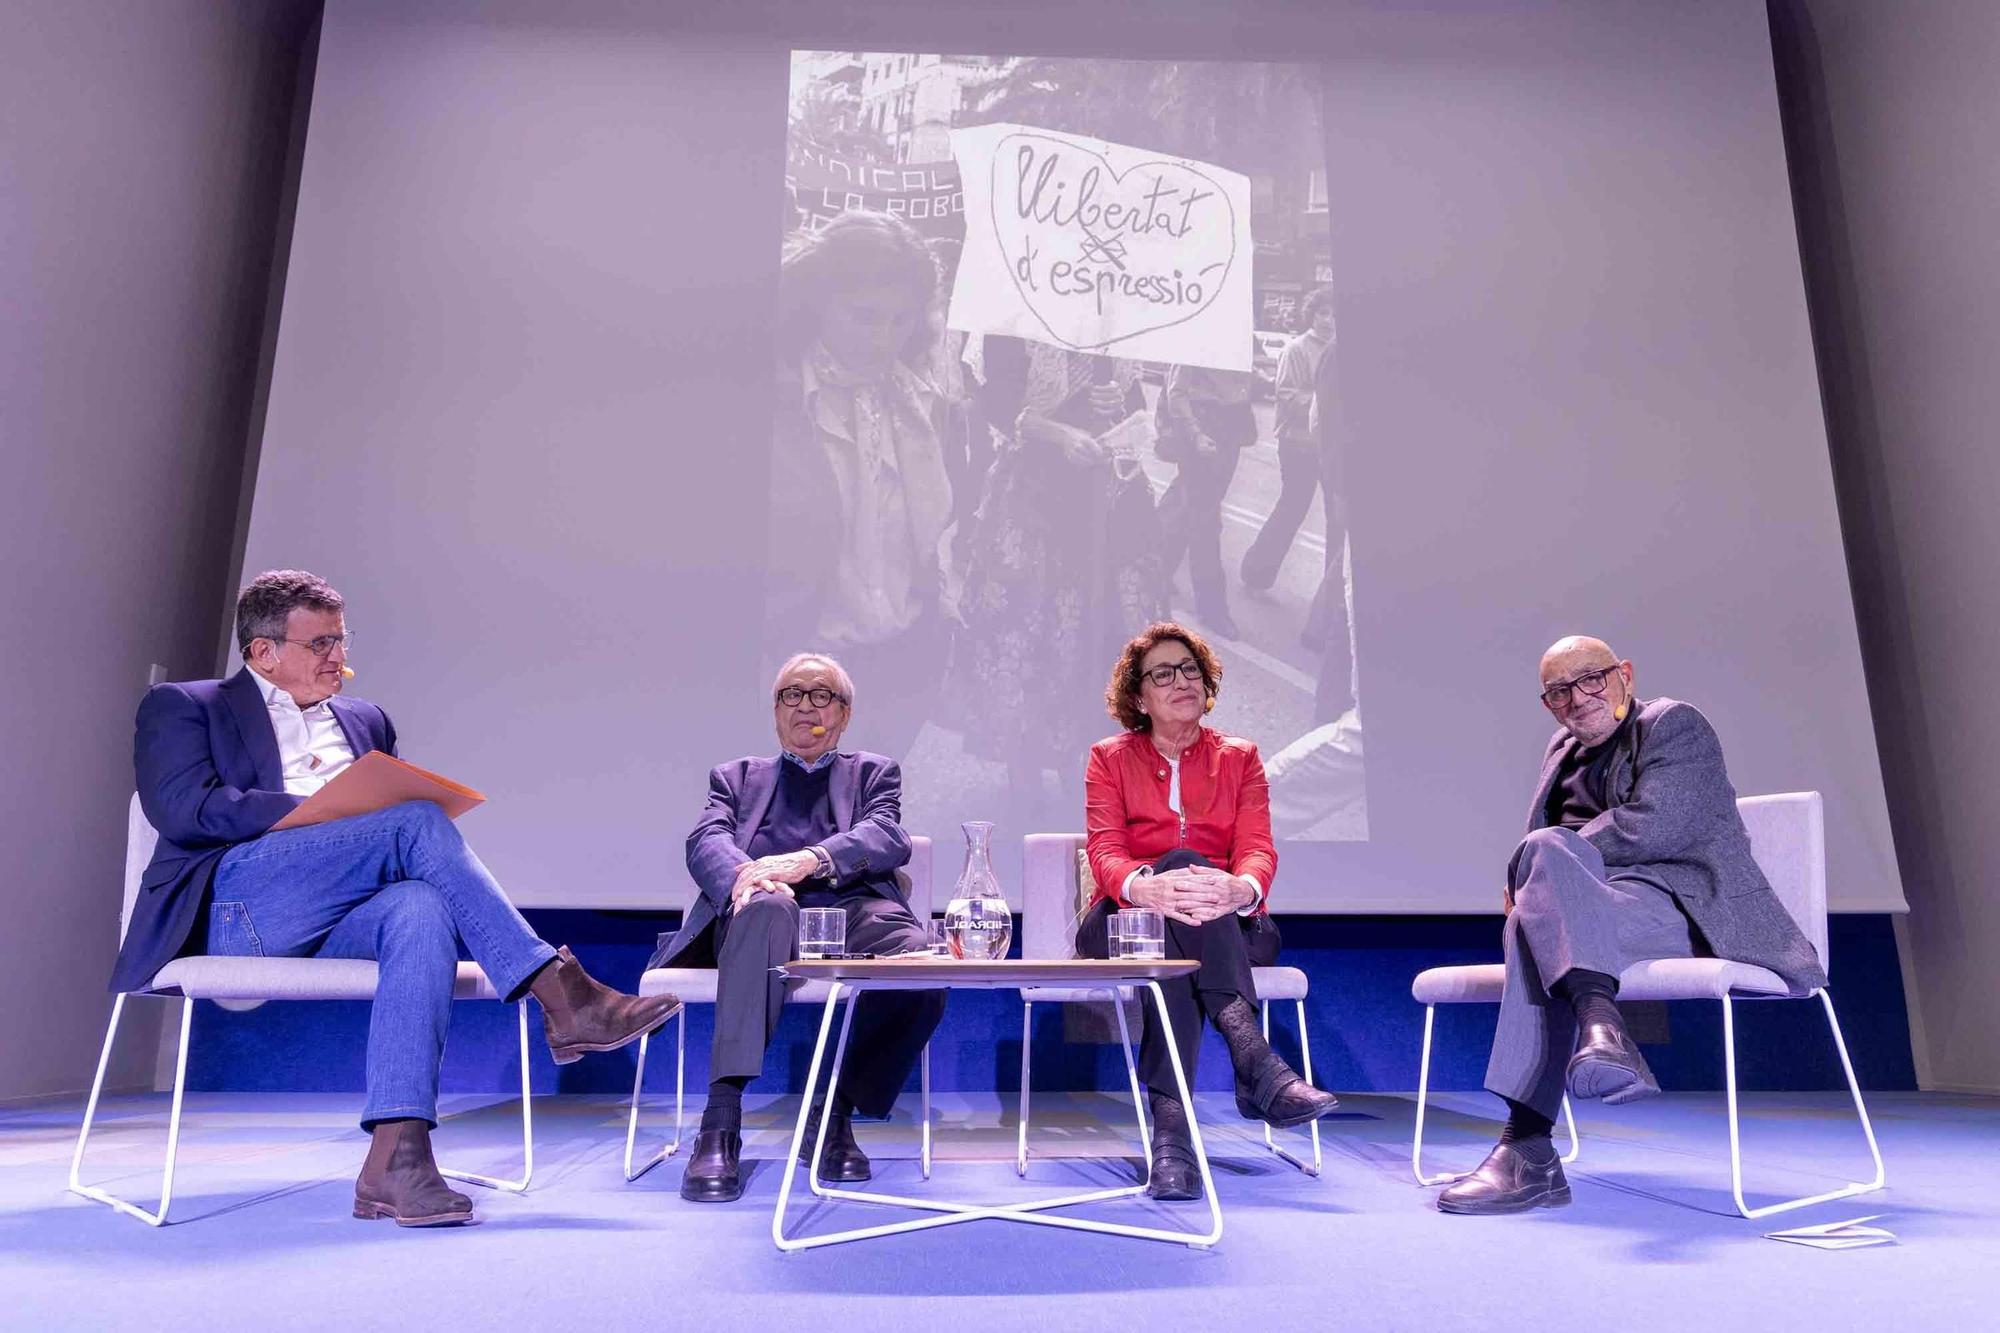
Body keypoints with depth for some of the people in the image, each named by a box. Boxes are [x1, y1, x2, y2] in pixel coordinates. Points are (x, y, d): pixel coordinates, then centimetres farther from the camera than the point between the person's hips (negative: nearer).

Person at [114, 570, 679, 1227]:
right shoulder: (182, 706, 14)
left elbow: (399, 800, 24)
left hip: (344, 922, 4)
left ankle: (396, 1158, -41)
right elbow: (184, 809, -4)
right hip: (238, 902, -4)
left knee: (424, 912, -34)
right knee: (416, 819, -28)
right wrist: (324, 812, -15)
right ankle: (560, 997, -32)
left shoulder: (365, 721, 29)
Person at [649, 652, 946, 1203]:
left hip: (849, 908, 1)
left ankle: (836, 1114, -11)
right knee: (764, 907, -38)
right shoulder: (738, 776, 30)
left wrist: (811, 859, -18)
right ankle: (721, 1121, -40)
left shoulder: (873, 771, 26)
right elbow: (706, 841, 8)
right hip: (767, 912, 0)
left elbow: (888, 837, 4)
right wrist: (743, 874, -19)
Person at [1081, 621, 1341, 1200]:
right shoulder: (1110, 759, 13)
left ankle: (1170, 1127, -48)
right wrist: (1145, 887, -34)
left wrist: (1241, 888, -32)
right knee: (1183, 861, -36)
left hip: (1229, 928, 1)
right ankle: (1258, 1065, -50)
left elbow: (1258, 850, -3)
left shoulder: (1239, 758, 15)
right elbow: (1104, 853, -6)